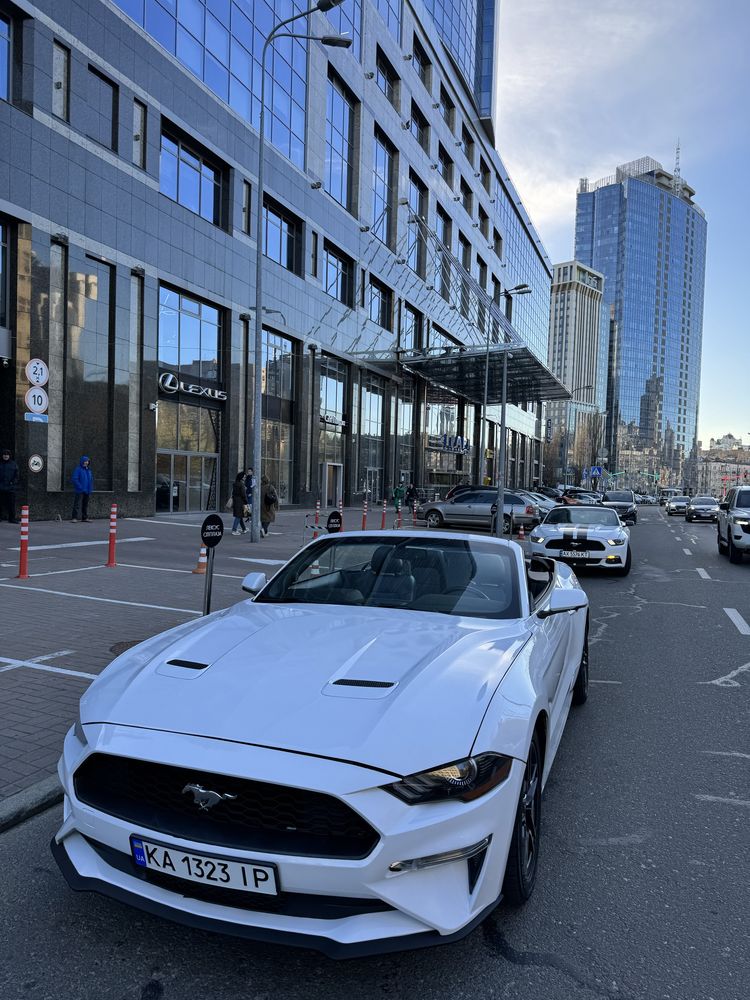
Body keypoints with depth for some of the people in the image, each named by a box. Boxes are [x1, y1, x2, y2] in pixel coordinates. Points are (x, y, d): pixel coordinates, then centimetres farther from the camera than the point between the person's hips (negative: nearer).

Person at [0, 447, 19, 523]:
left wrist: (13, 482, -6)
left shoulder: (13, 464, 9)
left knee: (11, 504, -1)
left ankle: (12, 519, 2)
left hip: (10, 488, 0)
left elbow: (16, 476, 10)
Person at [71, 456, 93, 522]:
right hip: (80, 491, -7)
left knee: (85, 504, 12)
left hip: (87, 491, 7)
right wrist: (80, 487, -17)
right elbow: (74, 479, -14)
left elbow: (91, 480, 21)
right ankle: (74, 517, -7)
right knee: (77, 504, -9)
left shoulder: (89, 470, 15)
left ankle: (85, 517, 19)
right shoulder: (78, 469, -7)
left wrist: (91, 489, 10)